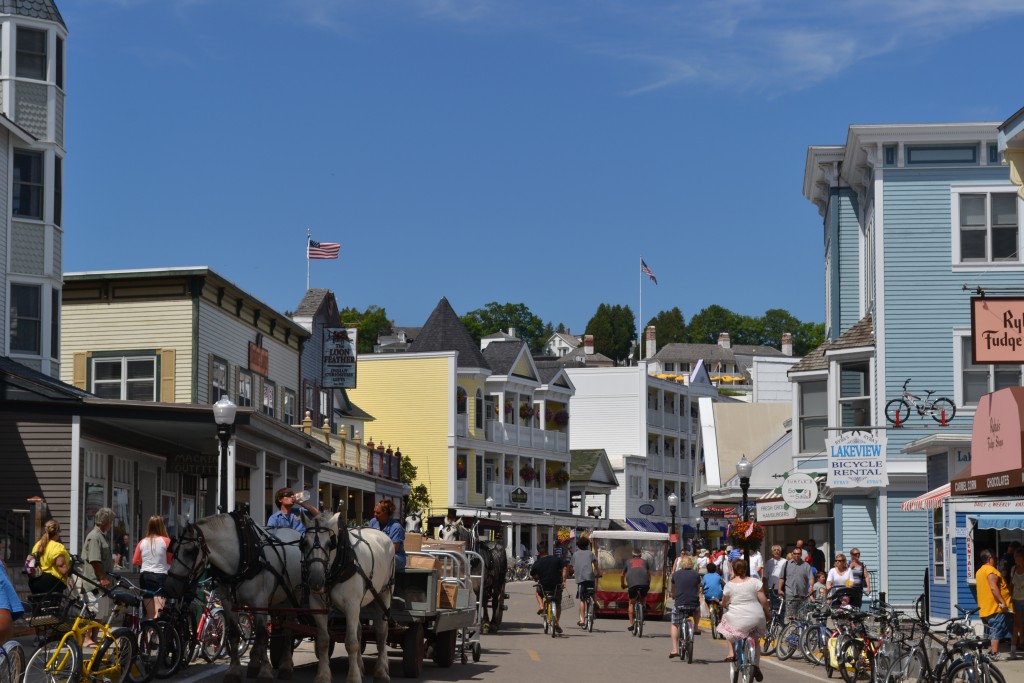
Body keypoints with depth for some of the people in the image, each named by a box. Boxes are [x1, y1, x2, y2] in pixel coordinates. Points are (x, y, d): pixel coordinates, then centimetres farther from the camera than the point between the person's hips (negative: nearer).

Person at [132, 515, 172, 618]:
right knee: (158, 611, -10)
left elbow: (135, 562, 8)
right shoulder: (166, 541, -6)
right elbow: (171, 560, -5)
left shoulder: (142, 542, 5)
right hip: (160, 576, -4)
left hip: (145, 576, 4)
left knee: (149, 613, 14)